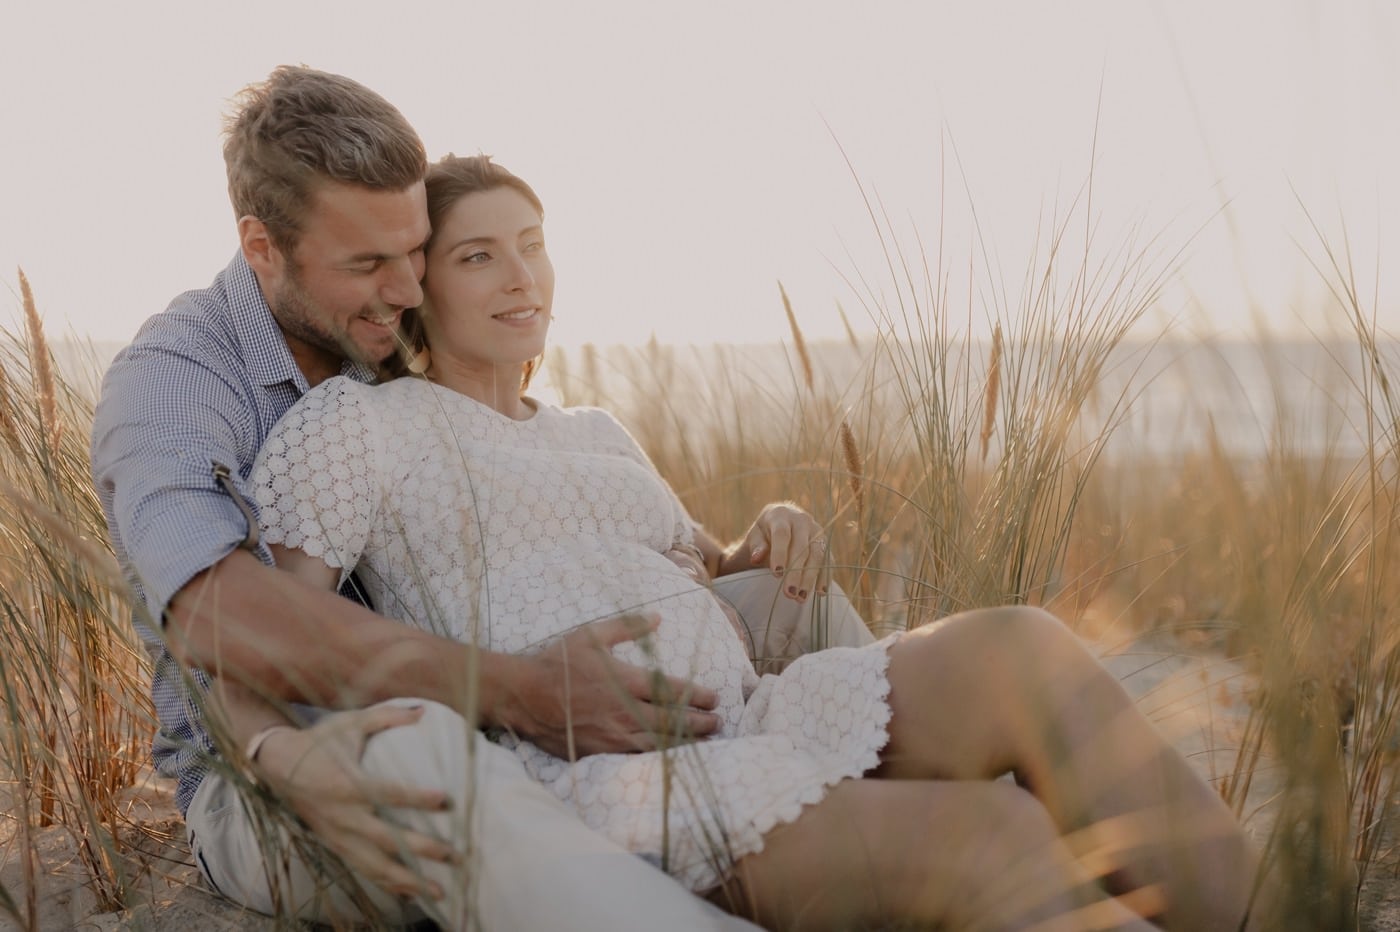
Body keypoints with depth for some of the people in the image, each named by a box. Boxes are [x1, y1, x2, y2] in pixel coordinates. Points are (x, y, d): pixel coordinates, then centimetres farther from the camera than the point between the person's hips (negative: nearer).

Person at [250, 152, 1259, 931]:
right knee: (1003, 841, -29)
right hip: (599, 787, -7)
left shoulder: (595, 435, 26)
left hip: (750, 720, 7)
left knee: (1023, 651, -23)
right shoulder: (355, 422, 6)